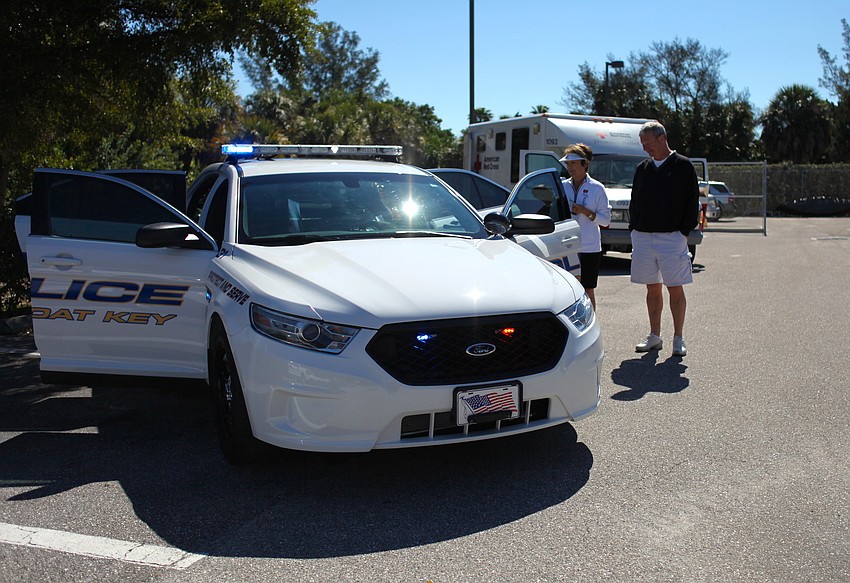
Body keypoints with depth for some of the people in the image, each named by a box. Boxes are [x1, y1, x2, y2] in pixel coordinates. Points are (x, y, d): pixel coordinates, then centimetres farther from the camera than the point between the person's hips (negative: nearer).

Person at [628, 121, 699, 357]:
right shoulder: (643, 168, 13)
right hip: (643, 237, 4)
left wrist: (684, 231, -9)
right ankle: (654, 336, 18)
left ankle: (678, 338, 8)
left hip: (671, 237, -4)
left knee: (675, 289, -2)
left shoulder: (683, 166, -1)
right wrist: (634, 228, 6)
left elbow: (692, 202, -1)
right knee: (652, 289, 10)